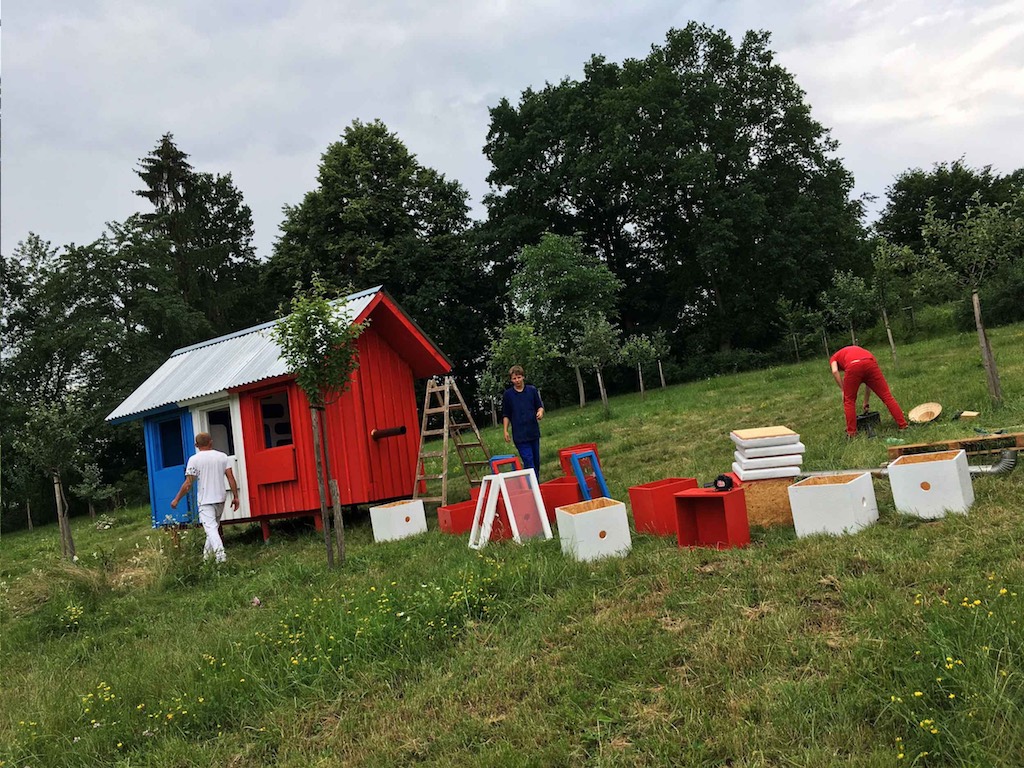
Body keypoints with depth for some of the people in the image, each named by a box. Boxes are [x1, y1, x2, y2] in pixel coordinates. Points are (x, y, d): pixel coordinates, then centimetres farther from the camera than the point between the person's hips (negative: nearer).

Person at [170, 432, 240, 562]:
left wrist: (176, 499, 3)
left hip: (205, 500, -4)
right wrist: (235, 496, 3)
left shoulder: (194, 459, -6)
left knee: (210, 528, -8)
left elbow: (188, 484, -8)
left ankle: (219, 553, -24)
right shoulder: (222, 456, 3)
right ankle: (207, 553, 25)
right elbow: (231, 478, -3)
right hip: (220, 498, 4)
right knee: (214, 526, 18)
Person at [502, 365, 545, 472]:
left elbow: (539, 406, 11)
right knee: (529, 462, -11)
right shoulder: (508, 394, 0)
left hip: (534, 432, 3)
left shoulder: (532, 390, 3)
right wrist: (505, 431, -1)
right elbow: (506, 415, 6)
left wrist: (540, 412, -12)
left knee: (536, 461, 11)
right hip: (519, 435, -3)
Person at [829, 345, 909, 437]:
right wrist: (866, 401, 45)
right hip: (871, 363, 3)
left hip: (853, 366, -3)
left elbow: (835, 371, 7)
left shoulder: (833, 358, 34)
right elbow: (869, 381, 41)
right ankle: (903, 424, 14)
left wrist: (843, 390, 12)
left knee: (849, 401, 15)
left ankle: (851, 432, 15)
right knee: (887, 396, 12)